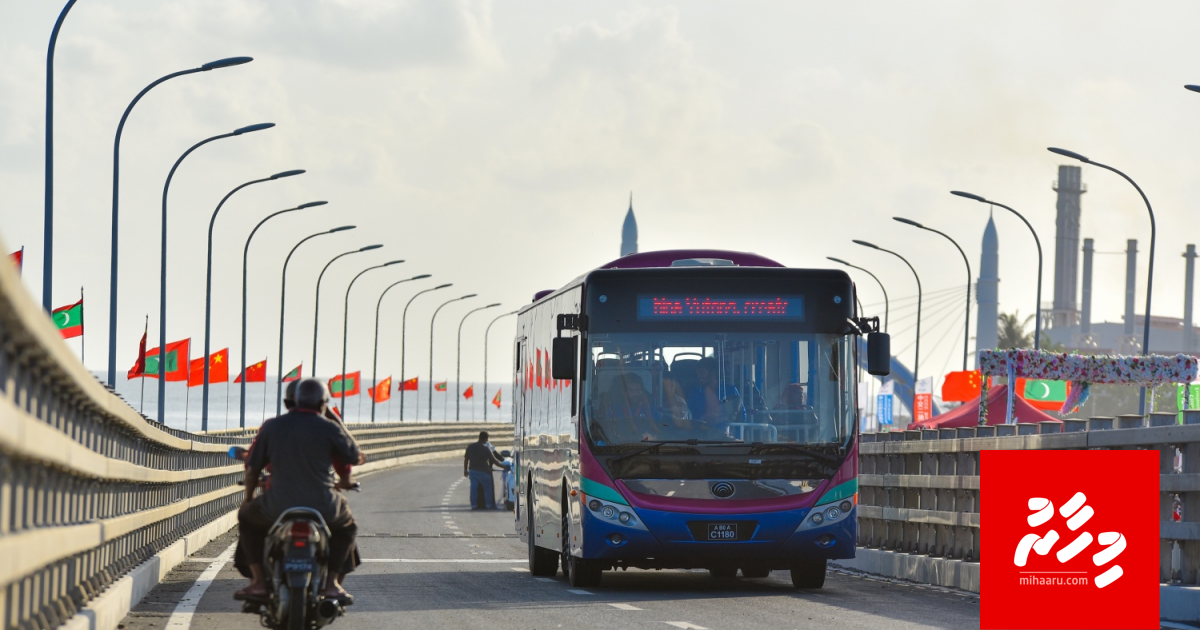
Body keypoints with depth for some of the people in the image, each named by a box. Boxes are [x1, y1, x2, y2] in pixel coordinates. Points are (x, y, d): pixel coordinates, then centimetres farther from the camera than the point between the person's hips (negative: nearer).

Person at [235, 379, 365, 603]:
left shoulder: (271, 427, 3)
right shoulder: (330, 429, -3)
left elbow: (253, 468, 9)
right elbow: (356, 458, 9)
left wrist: (248, 497, 27)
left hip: (278, 508, 1)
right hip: (322, 507, -1)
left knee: (247, 517, 31)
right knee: (346, 526, 32)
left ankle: (258, 581, 18)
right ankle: (331, 582, 16)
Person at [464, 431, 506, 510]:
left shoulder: (470, 447, 3)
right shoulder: (486, 448, -11)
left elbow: (466, 459, 10)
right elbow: (494, 460, -9)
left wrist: (465, 470, 20)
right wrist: (502, 464, 4)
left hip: (472, 470, 4)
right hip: (483, 471, -4)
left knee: (474, 488, 7)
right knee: (488, 488, 8)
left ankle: (473, 505, 5)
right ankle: (489, 505, 9)